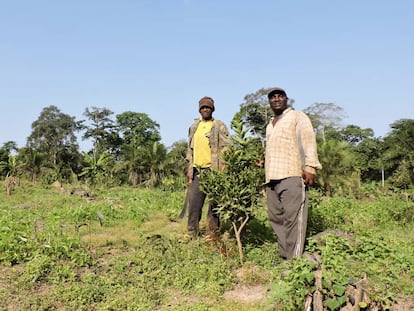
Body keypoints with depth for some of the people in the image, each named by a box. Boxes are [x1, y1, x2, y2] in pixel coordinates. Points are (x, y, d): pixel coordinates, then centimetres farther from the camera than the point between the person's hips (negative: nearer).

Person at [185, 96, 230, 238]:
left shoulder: (220, 126, 1)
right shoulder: (194, 127, 17)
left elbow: (225, 147, -4)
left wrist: (223, 167, -15)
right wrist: (189, 169, 14)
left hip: (213, 169, -5)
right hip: (197, 170, 5)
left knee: (214, 202, 1)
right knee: (194, 201, 4)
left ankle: (213, 233, 10)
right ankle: (192, 233, 12)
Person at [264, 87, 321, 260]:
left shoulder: (297, 117, 7)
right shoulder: (270, 125, 29)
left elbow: (308, 141, -5)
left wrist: (310, 167, -16)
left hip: (292, 175, -7)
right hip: (272, 177, 7)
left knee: (293, 218, -12)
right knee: (276, 218, 4)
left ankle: (294, 260, -11)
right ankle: (284, 257, 9)